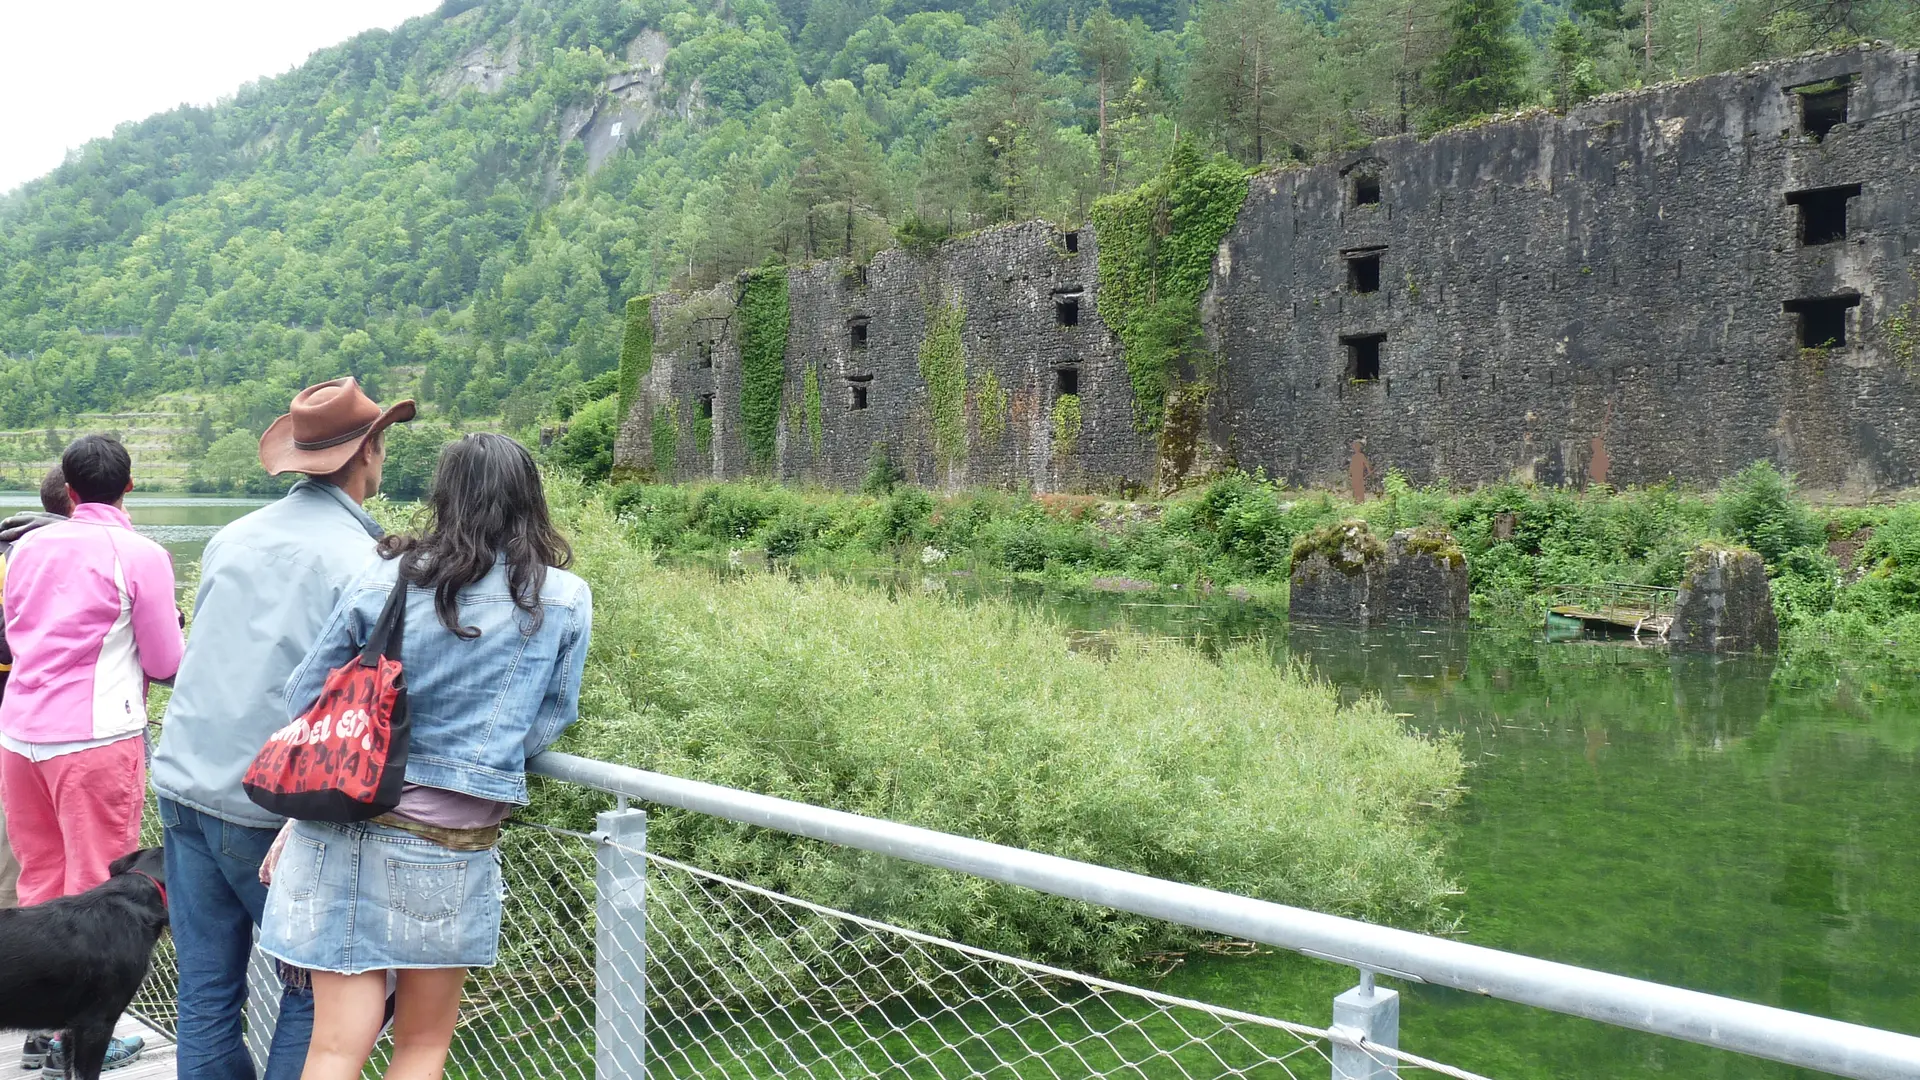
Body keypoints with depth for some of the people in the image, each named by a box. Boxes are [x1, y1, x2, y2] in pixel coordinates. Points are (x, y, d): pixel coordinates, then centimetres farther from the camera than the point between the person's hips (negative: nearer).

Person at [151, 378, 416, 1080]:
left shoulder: (232, 538, 7)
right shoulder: (361, 562, -12)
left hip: (185, 786, 6)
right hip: (269, 807, -6)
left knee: (206, 995, 12)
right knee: (317, 988, 7)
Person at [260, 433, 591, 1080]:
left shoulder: (388, 577, 1)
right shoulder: (566, 600, -3)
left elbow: (306, 698, 5)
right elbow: (546, 726, 1)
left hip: (346, 830, 1)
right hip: (453, 843, -1)